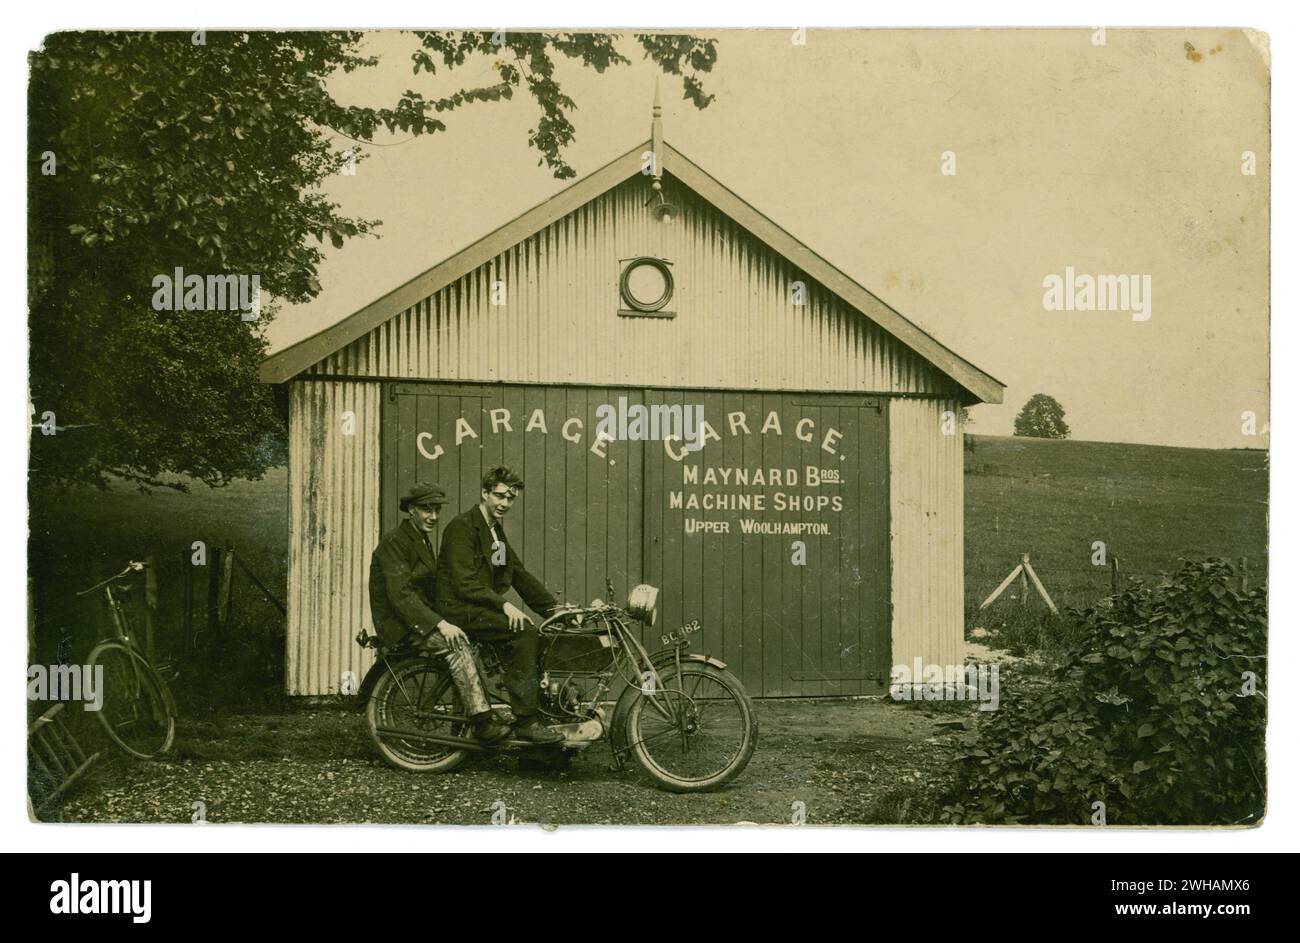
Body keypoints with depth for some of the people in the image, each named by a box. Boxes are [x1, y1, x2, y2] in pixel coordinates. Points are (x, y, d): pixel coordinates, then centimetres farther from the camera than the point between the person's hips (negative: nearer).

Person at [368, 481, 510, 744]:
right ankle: (482, 721, -30)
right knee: (456, 643, -28)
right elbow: (400, 594, -23)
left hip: (423, 616, 9)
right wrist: (440, 624, -29)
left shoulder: (423, 540, 17)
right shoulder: (394, 542, -13)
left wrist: (446, 618, 3)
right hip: (398, 623, -9)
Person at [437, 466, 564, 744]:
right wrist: (504, 604, -30)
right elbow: (465, 583, -20)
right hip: (460, 610, -9)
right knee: (524, 632, -27)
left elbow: (520, 575, 19)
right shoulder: (462, 527, -11)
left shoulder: (496, 532, 18)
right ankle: (525, 722, -28)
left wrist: (555, 607, 9)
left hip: (485, 609, 9)